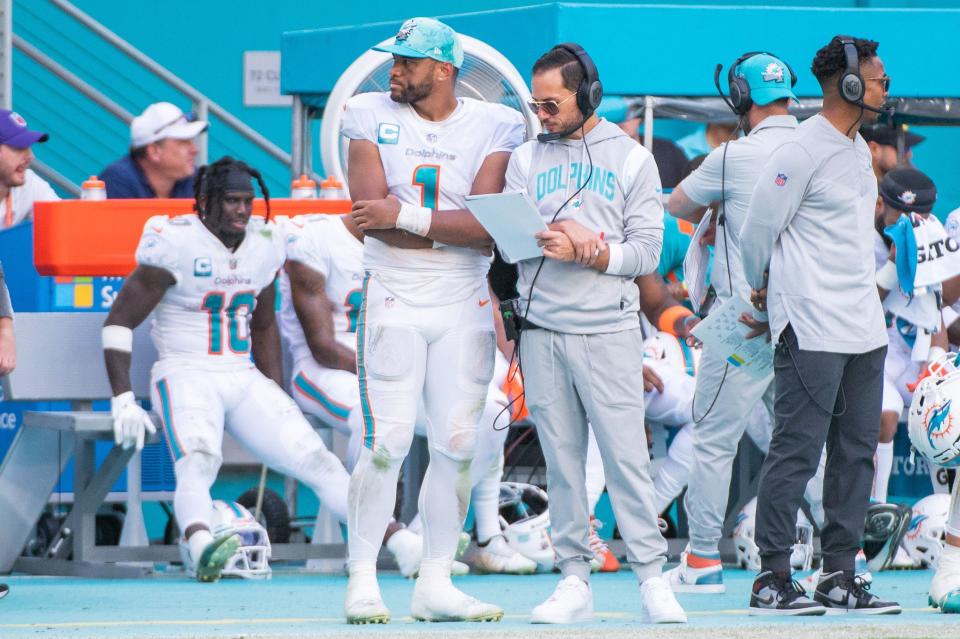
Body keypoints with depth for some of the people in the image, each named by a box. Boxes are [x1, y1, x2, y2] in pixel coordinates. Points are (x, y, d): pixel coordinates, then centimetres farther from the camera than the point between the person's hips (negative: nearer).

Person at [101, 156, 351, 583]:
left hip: (244, 379, 6)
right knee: (198, 463, -34)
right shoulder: (177, 244, -10)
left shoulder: (264, 245, 10)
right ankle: (202, 547, -60)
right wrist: (123, 400, -14)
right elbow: (119, 321, -7)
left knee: (316, 460, -6)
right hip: (186, 376, -6)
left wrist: (278, 398, 21)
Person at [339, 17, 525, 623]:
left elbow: (488, 227, -12)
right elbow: (389, 216, -10)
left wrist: (404, 216, -16)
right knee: (388, 443, -9)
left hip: (464, 306, 2)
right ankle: (362, 580, 1)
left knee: (458, 446, 2)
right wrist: (455, 228, -13)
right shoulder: (372, 115, 0)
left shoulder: (495, 126, -1)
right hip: (393, 301, -2)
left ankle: (435, 584, 10)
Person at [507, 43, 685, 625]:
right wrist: (561, 235, -16)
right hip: (543, 331, 3)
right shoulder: (527, 161, 13)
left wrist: (589, 252, -15)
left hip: (609, 330, -3)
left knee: (627, 455, -7)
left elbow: (647, 250, 0)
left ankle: (652, 577, -4)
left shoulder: (631, 159, 6)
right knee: (562, 460, 3)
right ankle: (575, 581, 6)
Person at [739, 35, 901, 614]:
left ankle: (840, 577, 11)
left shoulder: (859, 150, 16)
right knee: (797, 451, -7)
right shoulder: (801, 153, -12)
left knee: (856, 452, 7)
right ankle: (772, 580, -4)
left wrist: (773, 305, 23)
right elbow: (758, 234, -6)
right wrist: (770, 302, 10)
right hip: (812, 333, -8)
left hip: (864, 329, 8)